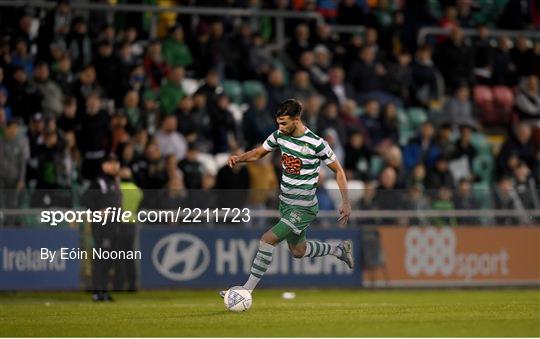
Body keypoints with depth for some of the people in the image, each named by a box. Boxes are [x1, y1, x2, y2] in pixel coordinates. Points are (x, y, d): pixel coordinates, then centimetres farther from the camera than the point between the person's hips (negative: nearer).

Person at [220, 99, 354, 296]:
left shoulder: (316, 144, -20)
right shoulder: (279, 136, -3)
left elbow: (338, 170, -9)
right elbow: (258, 153, 10)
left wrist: (346, 203, -10)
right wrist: (239, 158, -12)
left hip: (304, 208, -8)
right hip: (286, 204, 8)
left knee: (268, 239, -19)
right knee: (298, 251, 21)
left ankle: (248, 289, -13)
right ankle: (340, 250, 45)